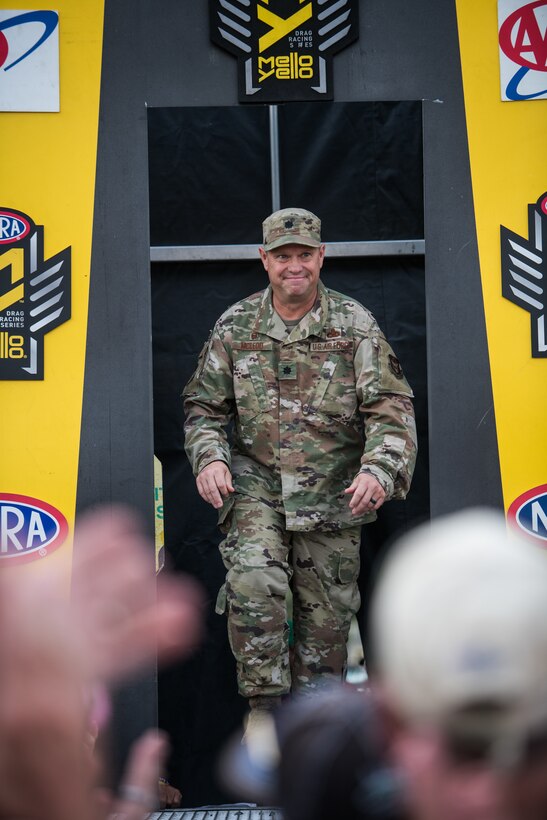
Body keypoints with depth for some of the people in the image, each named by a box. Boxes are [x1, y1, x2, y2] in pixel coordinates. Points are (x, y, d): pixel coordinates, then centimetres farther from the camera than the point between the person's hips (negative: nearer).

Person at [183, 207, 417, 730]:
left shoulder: (354, 325, 0)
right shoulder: (235, 327, 4)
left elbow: (391, 406, -5)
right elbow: (204, 405, 12)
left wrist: (378, 470, -22)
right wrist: (209, 459, -8)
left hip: (333, 493, 0)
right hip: (255, 484, 0)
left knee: (326, 614, 5)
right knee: (253, 584, -23)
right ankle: (265, 704, -10)